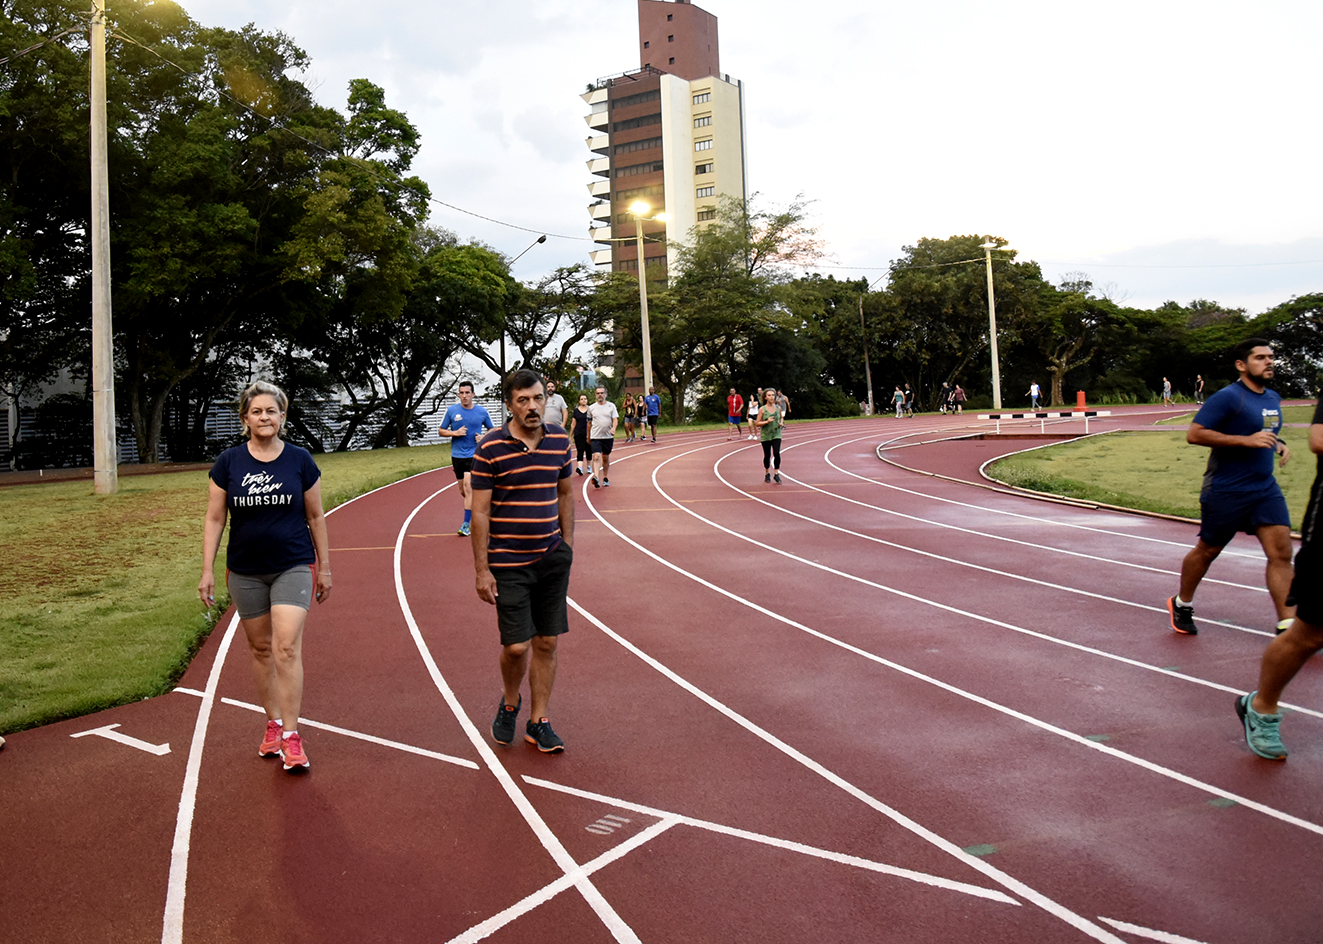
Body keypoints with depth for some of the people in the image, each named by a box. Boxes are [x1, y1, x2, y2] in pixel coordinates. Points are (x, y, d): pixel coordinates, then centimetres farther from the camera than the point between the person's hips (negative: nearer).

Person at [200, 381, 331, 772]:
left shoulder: (300, 460, -1)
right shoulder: (228, 463, 1)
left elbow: (316, 517, 5)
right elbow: (214, 519, 4)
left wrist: (324, 568, 7)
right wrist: (207, 571, 0)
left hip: (293, 567, -2)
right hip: (245, 571, 2)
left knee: (287, 647, -12)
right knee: (261, 648, 11)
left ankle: (291, 737, -6)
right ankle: (273, 725, 26)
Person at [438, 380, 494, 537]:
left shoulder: (482, 411, -1)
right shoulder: (451, 410, 0)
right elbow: (441, 430, 7)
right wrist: (455, 433, -12)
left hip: (474, 455, -3)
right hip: (457, 455, 3)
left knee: (468, 486, -16)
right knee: (463, 491, 10)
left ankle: (466, 524, -12)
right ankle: (475, 506, 40)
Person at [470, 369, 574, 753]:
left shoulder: (560, 440, 3)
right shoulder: (490, 448, -10)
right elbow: (480, 512, -8)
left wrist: (568, 545, 12)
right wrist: (481, 569, -9)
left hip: (552, 559, 4)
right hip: (508, 563, -4)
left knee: (547, 642, 7)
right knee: (516, 645, -4)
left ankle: (539, 722, 22)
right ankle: (509, 703, 28)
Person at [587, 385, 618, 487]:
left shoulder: (611, 406, 3)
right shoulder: (591, 408, 6)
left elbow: (615, 419, -3)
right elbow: (589, 423, 15)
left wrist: (613, 428, -24)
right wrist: (588, 437, 19)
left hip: (608, 436, 1)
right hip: (595, 437, -1)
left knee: (606, 458, 12)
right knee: (596, 457, -17)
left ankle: (605, 478, 27)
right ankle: (596, 478, -30)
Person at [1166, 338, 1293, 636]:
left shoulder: (1273, 399, 12)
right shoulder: (1228, 397, -13)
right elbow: (1194, 434, -21)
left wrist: (1278, 445, 8)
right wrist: (1247, 440, -25)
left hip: (1265, 489, 7)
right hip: (1226, 491, -7)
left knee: (1281, 551, -5)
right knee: (1207, 551, 8)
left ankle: (1286, 625, -2)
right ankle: (1182, 605, 29)